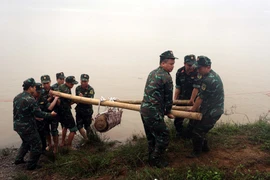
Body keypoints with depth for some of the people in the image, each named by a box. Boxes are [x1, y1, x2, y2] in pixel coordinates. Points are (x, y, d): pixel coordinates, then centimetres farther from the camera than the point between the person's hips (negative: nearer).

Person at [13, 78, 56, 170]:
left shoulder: (17, 97, 3)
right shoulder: (30, 99, -23)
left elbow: (18, 111, 13)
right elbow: (39, 113, -20)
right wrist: (50, 114, -6)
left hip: (17, 125, 9)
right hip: (28, 127, -9)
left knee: (26, 142, 30)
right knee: (36, 145, 7)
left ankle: (19, 159, 34)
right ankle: (31, 165, 15)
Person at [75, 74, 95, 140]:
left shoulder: (90, 89, -12)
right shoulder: (78, 88, 4)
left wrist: (82, 97, -34)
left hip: (87, 111, -4)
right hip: (79, 110, 4)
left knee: (87, 127, 10)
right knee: (79, 126, 0)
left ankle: (88, 139, 33)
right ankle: (86, 139, 16)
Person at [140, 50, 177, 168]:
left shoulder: (153, 73, 14)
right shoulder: (166, 76, -13)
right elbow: (168, 97, -6)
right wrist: (168, 112, 11)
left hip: (144, 109, 9)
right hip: (154, 113, -9)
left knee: (151, 136, 21)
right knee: (163, 136, 5)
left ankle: (152, 158, 34)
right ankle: (156, 160, 18)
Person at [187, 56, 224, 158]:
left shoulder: (208, 80, -26)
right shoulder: (214, 75, 8)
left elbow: (201, 97, -19)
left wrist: (193, 109, -4)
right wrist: (198, 107, 16)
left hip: (212, 112, -10)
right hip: (215, 109, 10)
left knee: (197, 131, -1)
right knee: (201, 129, 20)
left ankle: (197, 152, 16)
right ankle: (204, 147, 36)